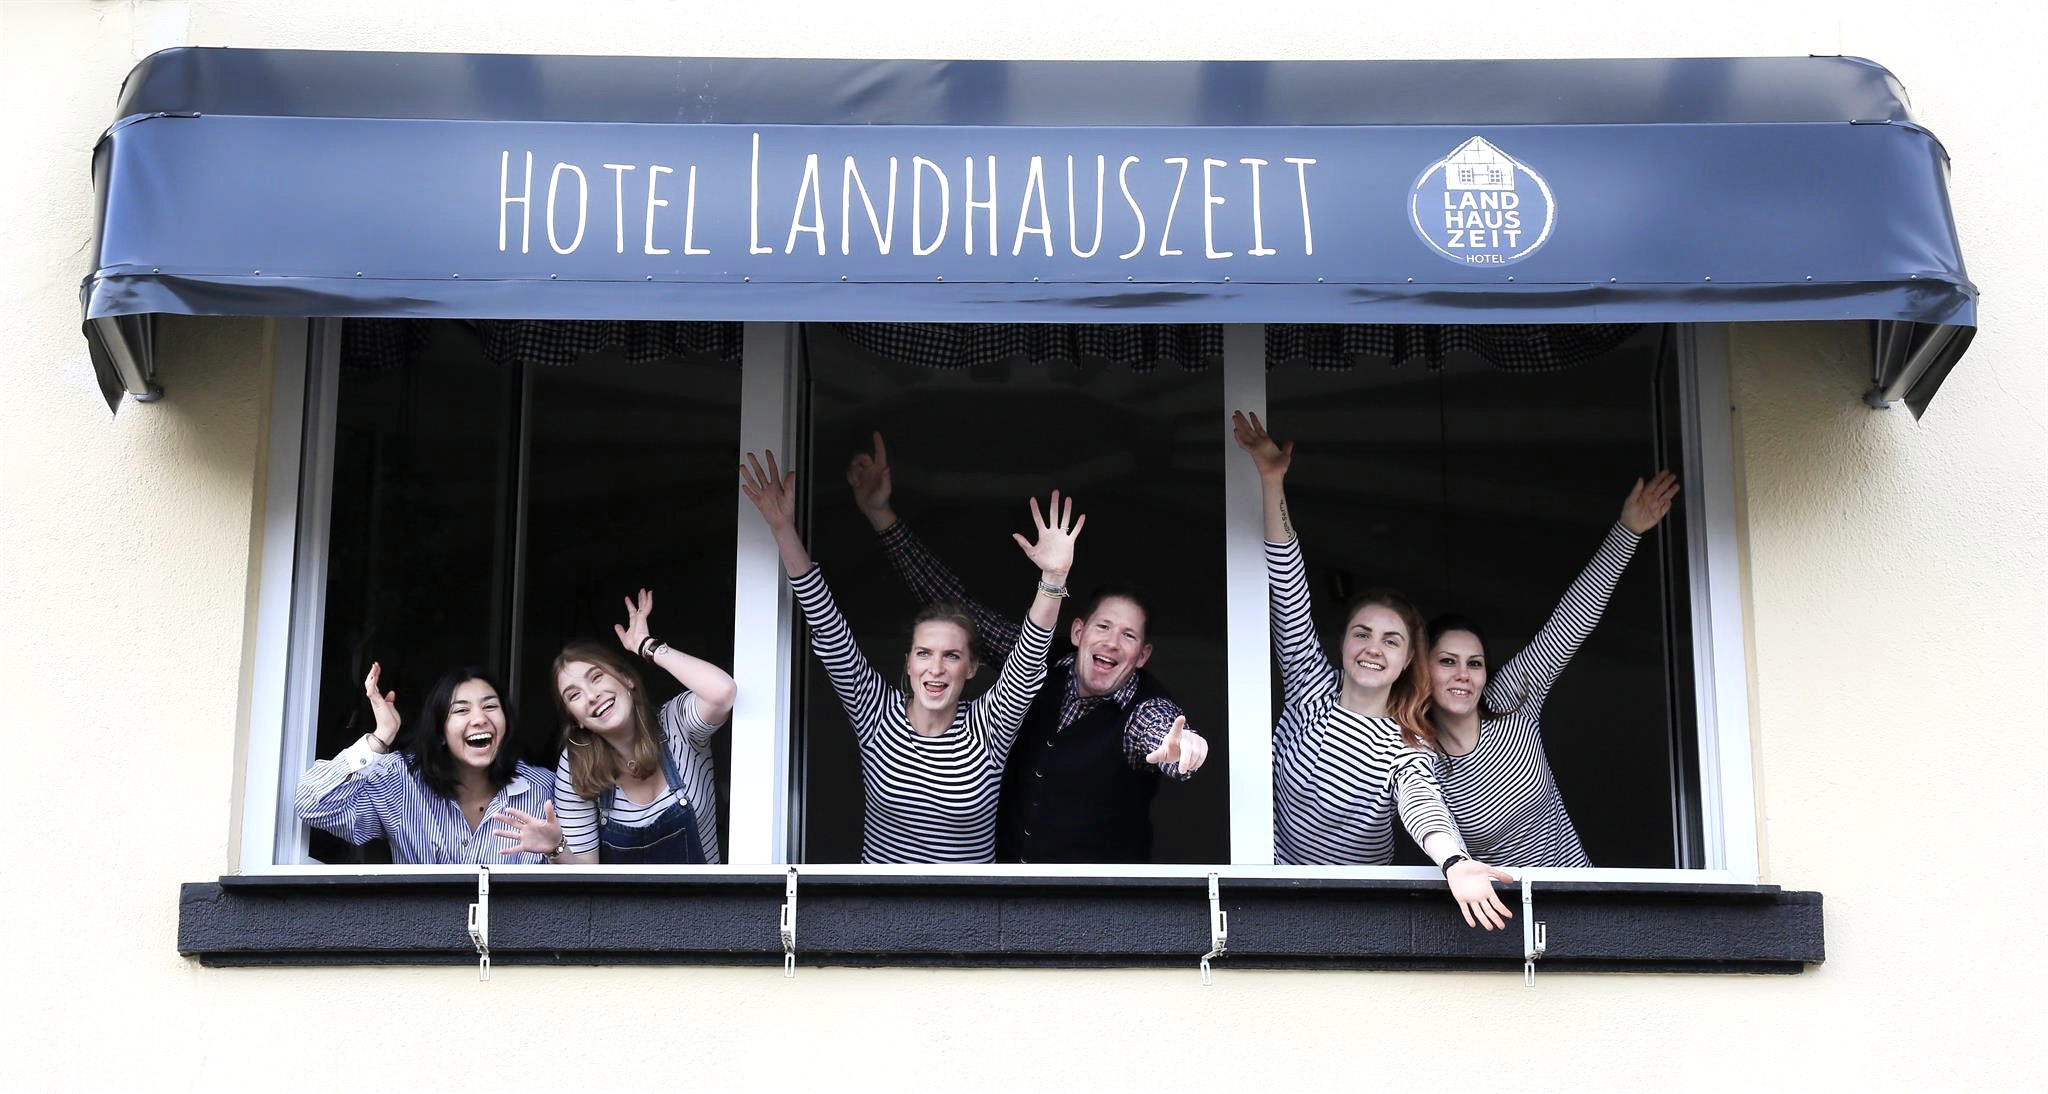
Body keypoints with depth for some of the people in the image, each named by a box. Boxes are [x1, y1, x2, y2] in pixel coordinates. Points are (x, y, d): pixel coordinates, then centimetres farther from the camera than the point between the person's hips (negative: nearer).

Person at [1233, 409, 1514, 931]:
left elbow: (1420, 798, -29)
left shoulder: (1409, 747, -9)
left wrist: (1454, 862, -53)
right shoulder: (1312, 687, -3)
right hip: (1277, 866, 1)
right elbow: (1289, 594, -10)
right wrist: (1272, 481, -19)